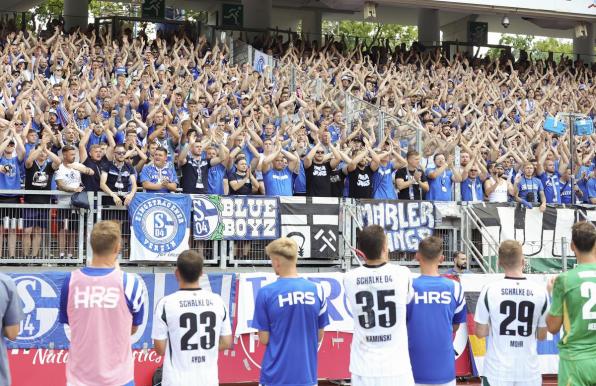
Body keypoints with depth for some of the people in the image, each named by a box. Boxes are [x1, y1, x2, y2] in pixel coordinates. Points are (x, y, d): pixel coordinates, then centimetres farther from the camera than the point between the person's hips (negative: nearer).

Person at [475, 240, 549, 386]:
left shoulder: (490, 289, -8)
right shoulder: (540, 291, -4)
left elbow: (480, 332, -2)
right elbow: (542, 336, 4)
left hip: (497, 373, -1)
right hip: (529, 373, 1)